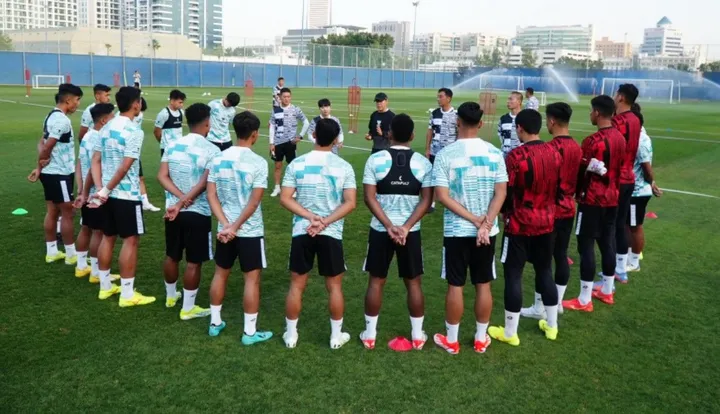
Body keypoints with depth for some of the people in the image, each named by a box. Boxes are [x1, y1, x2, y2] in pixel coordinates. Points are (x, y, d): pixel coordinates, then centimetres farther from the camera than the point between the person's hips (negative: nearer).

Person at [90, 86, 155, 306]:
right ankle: (127, 295, 3)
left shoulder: (106, 127, 9)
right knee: (131, 241, -1)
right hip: (127, 195, -8)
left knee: (108, 238, 16)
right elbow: (125, 166, -21)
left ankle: (105, 286, 27)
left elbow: (96, 160, 7)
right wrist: (106, 190, -14)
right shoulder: (134, 131, -16)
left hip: (108, 194, 8)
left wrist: (100, 188, 0)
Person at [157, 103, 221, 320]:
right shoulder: (212, 150, -13)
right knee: (194, 262, 5)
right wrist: (183, 202, -18)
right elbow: (204, 184, -21)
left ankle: (171, 296, 40)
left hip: (173, 210, 6)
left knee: (171, 256, 21)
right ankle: (188, 308, 14)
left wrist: (180, 197, -12)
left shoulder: (172, 145, 4)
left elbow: (162, 176, -3)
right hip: (198, 213, -6)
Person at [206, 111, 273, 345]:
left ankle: (215, 323, 30)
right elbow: (254, 202, -18)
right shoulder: (258, 163, -15)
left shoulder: (218, 159, 1)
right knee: (252, 279, 5)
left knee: (220, 274, 19)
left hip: (224, 229, 5)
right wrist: (236, 226, -11)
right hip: (250, 231, -5)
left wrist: (227, 224, -8)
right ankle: (250, 332, 13)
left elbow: (211, 195, -2)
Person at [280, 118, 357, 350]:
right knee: (334, 286, 13)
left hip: (302, 232, 1)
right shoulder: (344, 167, -4)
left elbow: (285, 199, -6)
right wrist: (325, 222, -12)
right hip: (332, 233, -1)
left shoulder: (297, 164, -2)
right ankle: (336, 336, 22)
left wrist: (311, 217, -10)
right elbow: (350, 203, -9)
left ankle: (291, 334, 22)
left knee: (297, 285, 12)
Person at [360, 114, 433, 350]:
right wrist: (406, 227, -11)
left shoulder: (375, 160, -6)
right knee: (413, 282, 12)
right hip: (411, 231, 1)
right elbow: (426, 200, -8)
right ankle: (417, 335, 21)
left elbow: (369, 198, -10)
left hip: (380, 230, 0)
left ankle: (370, 334, 19)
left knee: (376, 281, 11)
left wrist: (389, 226, -11)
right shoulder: (423, 163, -3)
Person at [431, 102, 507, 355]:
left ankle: (451, 340, 20)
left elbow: (442, 196, -14)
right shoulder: (494, 153, -1)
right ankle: (481, 339, 25)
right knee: (483, 285, 13)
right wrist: (485, 224, -11)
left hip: (456, 231, -2)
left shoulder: (445, 154, -10)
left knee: (455, 286, 8)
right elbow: (501, 193, -5)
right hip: (487, 231, 3)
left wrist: (475, 220, -12)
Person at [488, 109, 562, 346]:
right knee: (545, 271, 18)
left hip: (520, 225, -6)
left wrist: (505, 214, 7)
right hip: (546, 222, 6)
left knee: (513, 275, 3)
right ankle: (551, 326, 29)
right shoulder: (554, 153, 1)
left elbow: (507, 193, -13)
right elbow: (559, 188, 10)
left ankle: (510, 333, 11)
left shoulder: (516, 156, -18)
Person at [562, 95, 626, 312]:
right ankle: (607, 292, 27)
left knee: (586, 246, -2)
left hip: (592, 200, -8)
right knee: (607, 243, 15)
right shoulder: (620, 138, 6)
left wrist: (575, 194, 1)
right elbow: (618, 169, 14)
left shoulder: (593, 141, -19)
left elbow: (581, 172, -13)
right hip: (612, 198, 8)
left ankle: (584, 300, 2)